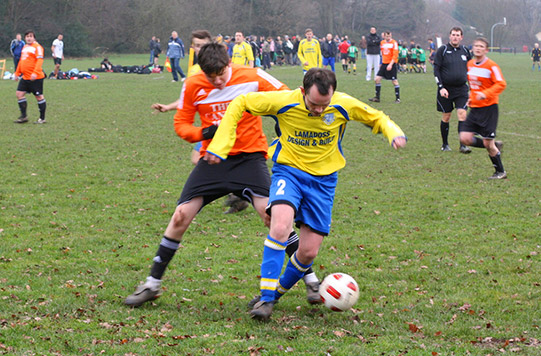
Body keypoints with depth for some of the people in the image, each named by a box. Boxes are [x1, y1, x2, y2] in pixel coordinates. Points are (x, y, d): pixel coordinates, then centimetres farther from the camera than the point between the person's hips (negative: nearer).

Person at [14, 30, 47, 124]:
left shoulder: (37, 47, -9)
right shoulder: (25, 47, 17)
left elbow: (40, 60, -18)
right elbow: (21, 61, 25)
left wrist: (35, 72, -29)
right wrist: (17, 73, 23)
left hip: (35, 77, -9)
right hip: (25, 77, 9)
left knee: (39, 96, -1)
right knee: (19, 93, 3)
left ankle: (42, 118, 6)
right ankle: (23, 116, 10)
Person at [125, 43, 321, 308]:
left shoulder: (252, 77, -10)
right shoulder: (193, 86, -4)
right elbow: (181, 124, 3)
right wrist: (204, 132, -17)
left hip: (249, 156, -2)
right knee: (181, 217, -5)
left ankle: (310, 280, -6)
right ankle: (152, 284, 11)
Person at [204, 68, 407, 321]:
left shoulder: (344, 105, -14)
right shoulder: (283, 102, -19)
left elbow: (376, 118, 4)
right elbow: (239, 104, -7)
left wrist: (394, 133, -17)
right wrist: (220, 145, -11)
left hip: (323, 179, 2)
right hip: (288, 171, -2)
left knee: (309, 252, -1)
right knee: (280, 227, -29)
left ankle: (278, 291, 27)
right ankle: (266, 297, -20)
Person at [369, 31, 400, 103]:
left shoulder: (394, 43, -7)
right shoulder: (382, 42, 11)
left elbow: (395, 55, -13)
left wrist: (390, 64, -21)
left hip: (392, 64, -6)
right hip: (384, 63, 6)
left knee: (394, 81, -4)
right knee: (377, 79, -2)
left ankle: (397, 98, 5)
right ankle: (377, 97, 5)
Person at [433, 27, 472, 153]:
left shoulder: (465, 51, 8)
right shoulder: (442, 50, -3)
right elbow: (436, 70, -5)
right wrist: (441, 87, -13)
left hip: (461, 89, 2)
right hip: (446, 89, -2)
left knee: (462, 114, -11)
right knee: (446, 117, 5)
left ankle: (463, 145, -9)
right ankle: (445, 144, 19)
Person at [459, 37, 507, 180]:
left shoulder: (491, 66, -12)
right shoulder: (470, 64, 9)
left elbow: (501, 84, -18)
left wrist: (485, 94, -29)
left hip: (489, 108, -7)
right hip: (474, 108, 7)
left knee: (488, 143, -5)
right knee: (465, 138, -5)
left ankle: (500, 172, 14)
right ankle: (496, 146, 17)